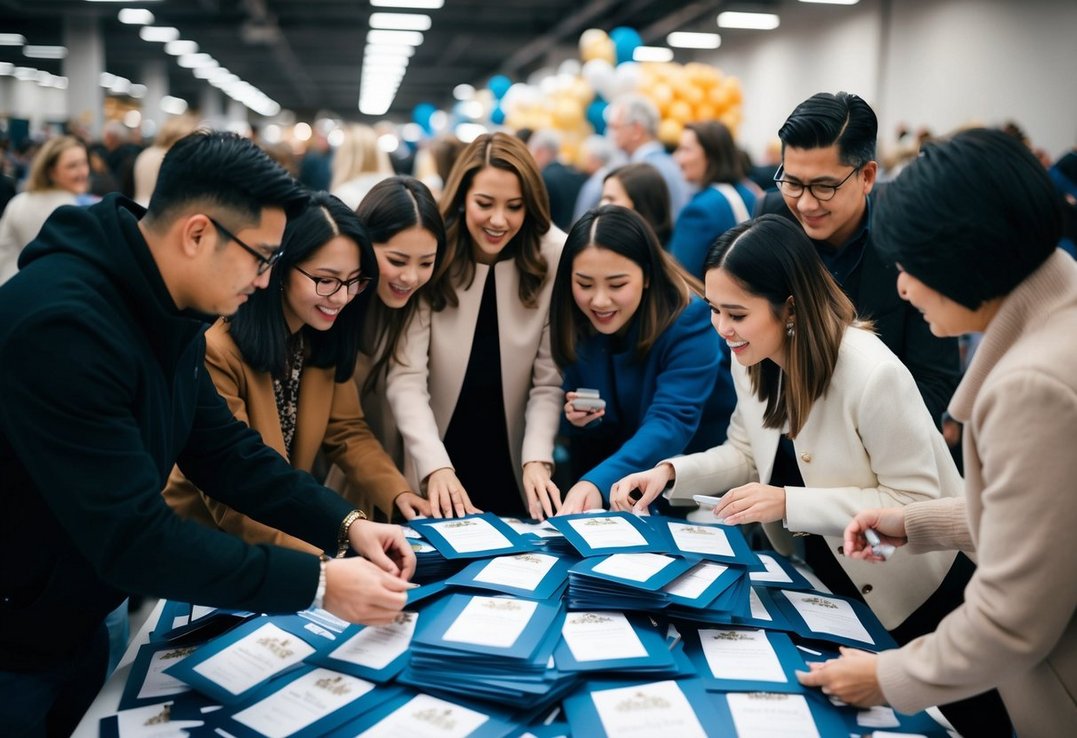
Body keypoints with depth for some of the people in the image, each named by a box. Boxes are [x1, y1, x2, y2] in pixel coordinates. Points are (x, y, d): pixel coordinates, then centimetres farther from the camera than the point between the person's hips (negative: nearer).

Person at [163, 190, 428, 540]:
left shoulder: (324, 337, -1)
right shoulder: (216, 352, -23)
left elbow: (346, 431, 2)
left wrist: (398, 493, -15)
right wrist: (325, 559, -35)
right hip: (207, 535, -6)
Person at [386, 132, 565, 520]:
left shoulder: (555, 257, -12)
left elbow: (550, 379, -12)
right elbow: (406, 376, -20)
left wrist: (537, 460, -25)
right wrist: (436, 467, -32)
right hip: (437, 462, -1)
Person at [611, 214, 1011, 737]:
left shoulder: (873, 375, -34)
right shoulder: (749, 361, -10)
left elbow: (915, 500, -28)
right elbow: (748, 453, 3)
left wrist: (790, 503, -33)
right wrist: (672, 472, -14)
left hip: (919, 589, -6)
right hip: (824, 576, 6)